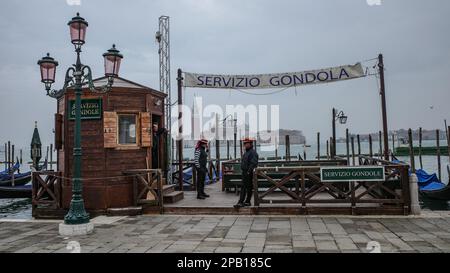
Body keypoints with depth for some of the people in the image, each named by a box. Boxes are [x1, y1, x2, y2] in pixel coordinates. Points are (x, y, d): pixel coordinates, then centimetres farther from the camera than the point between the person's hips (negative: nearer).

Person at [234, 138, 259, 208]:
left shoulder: (253, 152, -13)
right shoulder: (246, 152, 19)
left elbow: (253, 163, -22)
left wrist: (249, 171, -24)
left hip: (249, 173, -10)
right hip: (244, 172, 10)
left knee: (249, 188, -2)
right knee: (243, 187, 9)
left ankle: (247, 202, 2)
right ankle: (241, 202, 11)